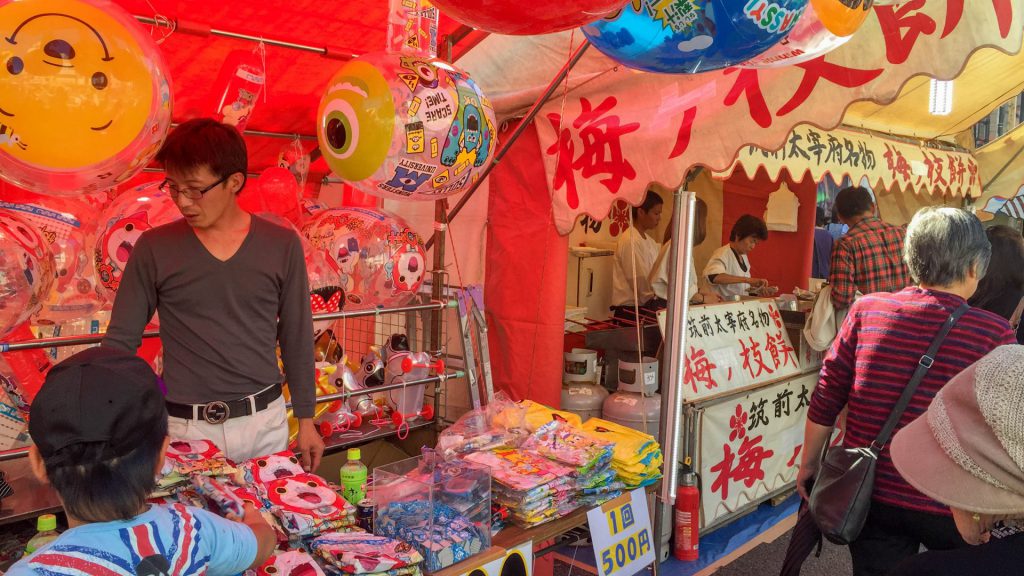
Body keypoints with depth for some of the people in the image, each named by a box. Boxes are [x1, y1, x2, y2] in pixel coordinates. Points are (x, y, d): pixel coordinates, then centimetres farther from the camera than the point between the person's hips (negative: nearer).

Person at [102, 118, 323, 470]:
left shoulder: (281, 246, -1)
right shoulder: (154, 249, -3)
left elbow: (297, 338, 5)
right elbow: (120, 341, 2)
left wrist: (306, 419, 8)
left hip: (265, 424, 1)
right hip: (185, 428, -1)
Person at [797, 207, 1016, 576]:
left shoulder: (866, 311, -7)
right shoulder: (993, 335, -13)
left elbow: (824, 401, -4)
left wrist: (809, 463, 10)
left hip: (872, 496, 2)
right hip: (953, 510, -2)